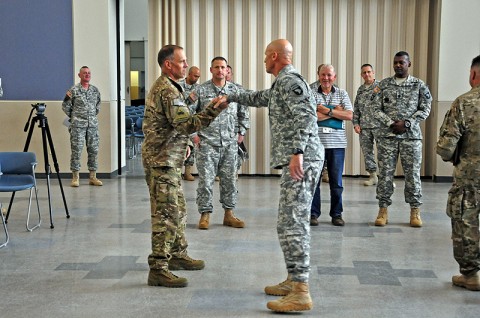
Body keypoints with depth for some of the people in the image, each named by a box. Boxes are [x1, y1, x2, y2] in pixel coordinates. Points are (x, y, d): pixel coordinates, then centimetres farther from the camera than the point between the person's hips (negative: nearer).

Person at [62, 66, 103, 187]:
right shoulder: (74, 90, -3)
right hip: (78, 125, -4)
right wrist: (73, 117, 4)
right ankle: (75, 177, 2)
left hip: (93, 124, 4)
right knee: (76, 150, -4)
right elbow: (65, 106, 1)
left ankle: (93, 177, 11)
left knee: (93, 150, 4)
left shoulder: (95, 90, 10)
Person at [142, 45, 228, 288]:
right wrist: (213, 110, -26)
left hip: (168, 159, 11)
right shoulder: (167, 90, -18)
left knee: (178, 210, 18)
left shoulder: (164, 86, 17)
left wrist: (183, 143, 20)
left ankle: (178, 255, 30)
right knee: (166, 214, -9)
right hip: (162, 160, -11)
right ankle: (158, 269, -5)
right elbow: (187, 124, -26)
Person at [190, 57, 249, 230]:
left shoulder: (235, 90, 8)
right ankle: (205, 214, 10)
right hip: (207, 143, -3)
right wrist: (194, 134, -3)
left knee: (229, 179, 8)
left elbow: (243, 113, 20)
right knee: (206, 179, -1)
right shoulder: (201, 90, -1)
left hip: (230, 143, 3)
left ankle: (229, 213, 18)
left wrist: (241, 133, 13)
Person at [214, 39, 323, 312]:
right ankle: (295, 280, 20)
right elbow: (260, 98, 40)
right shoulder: (283, 83, 22)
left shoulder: (289, 81, -10)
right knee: (295, 221, 13)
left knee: (291, 223, -12)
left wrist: (297, 152, -31)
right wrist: (230, 97, 45)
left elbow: (305, 116, -23)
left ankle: (301, 293, -11)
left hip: (301, 161, -11)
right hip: (299, 160, 11)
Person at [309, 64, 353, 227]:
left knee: (336, 181, 5)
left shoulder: (342, 93, 11)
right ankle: (313, 213, 12)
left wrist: (328, 111, -10)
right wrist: (336, 110, -6)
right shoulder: (311, 92, 2)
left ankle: (336, 214, 15)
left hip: (337, 142, 2)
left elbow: (349, 115, -2)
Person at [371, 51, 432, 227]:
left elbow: (425, 109, 0)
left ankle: (415, 211, 12)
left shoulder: (419, 85, 5)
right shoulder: (384, 84, 6)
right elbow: (376, 108, 2)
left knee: (413, 173, 2)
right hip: (387, 135, 1)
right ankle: (383, 209, 9)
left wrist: (406, 123, -12)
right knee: (385, 173, 1)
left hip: (411, 135, 0)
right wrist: (391, 123, -12)